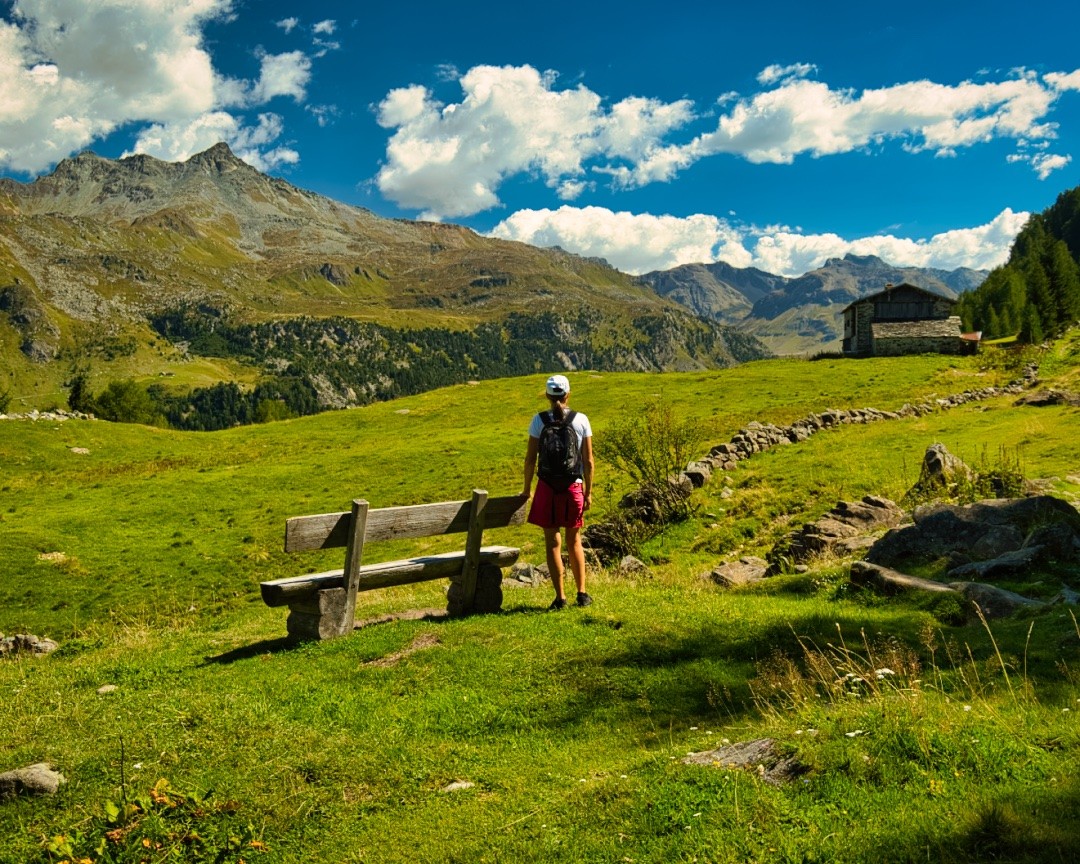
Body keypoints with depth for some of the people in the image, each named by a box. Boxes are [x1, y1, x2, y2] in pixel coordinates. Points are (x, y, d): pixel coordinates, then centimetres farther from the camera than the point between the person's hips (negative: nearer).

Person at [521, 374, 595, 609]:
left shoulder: (539, 420, -5)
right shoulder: (581, 420, -2)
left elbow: (530, 458, -5)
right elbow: (588, 461, -2)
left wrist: (526, 489, 6)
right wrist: (588, 492, 6)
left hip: (547, 487, -1)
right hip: (574, 487, 1)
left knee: (553, 543, 6)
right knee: (574, 541, 16)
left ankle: (560, 597, 6)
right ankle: (582, 593, 17)